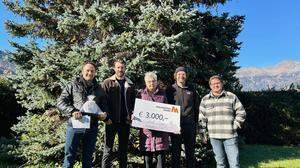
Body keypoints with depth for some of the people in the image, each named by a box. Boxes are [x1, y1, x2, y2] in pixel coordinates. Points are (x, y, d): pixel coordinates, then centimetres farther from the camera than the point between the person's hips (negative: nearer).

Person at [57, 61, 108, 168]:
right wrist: (72, 111, -19)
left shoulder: (99, 90, 12)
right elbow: (60, 102, -3)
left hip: (92, 127, 3)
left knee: (88, 156, 15)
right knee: (69, 155, 4)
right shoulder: (73, 86, 2)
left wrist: (104, 113, -3)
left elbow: (104, 105, 19)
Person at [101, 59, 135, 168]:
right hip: (112, 121, -3)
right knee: (108, 148, 3)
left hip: (126, 121, 3)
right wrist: (106, 117, -13)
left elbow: (133, 102, 9)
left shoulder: (130, 84, 9)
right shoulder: (107, 83, 0)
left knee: (124, 148, 14)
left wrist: (132, 115, -3)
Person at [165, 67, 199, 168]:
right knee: (175, 151, 4)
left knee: (190, 150, 10)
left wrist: (196, 121, 5)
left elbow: (196, 107, 11)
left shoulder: (191, 91, 10)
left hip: (189, 124, 2)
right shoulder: (170, 90, 5)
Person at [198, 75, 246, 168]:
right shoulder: (205, 99, 9)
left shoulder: (232, 97, 3)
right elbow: (202, 118, 10)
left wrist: (235, 126, -2)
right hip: (214, 136, 2)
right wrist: (203, 133, 6)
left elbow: (241, 113, 6)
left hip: (230, 136, -1)